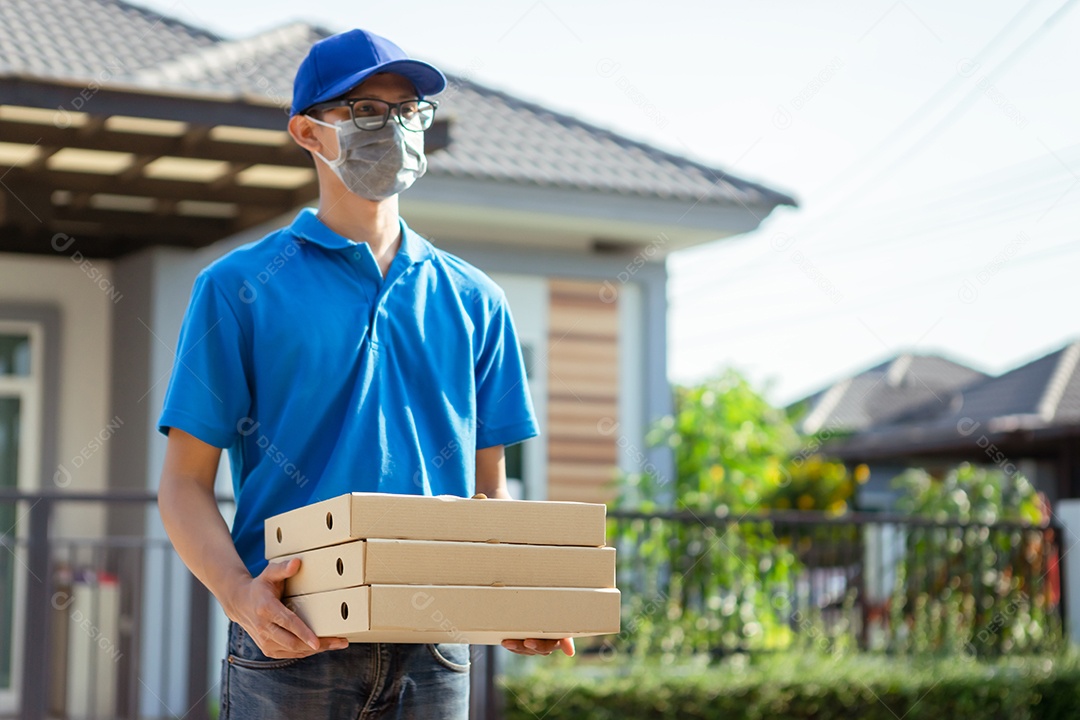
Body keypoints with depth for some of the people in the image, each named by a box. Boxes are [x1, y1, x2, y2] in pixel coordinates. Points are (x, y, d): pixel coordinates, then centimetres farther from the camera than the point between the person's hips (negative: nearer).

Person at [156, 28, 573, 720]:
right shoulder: (240, 287, 4)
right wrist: (240, 594, -18)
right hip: (289, 644, -3)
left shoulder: (473, 300, 13)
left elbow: (490, 484, 15)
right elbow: (185, 484, 0)